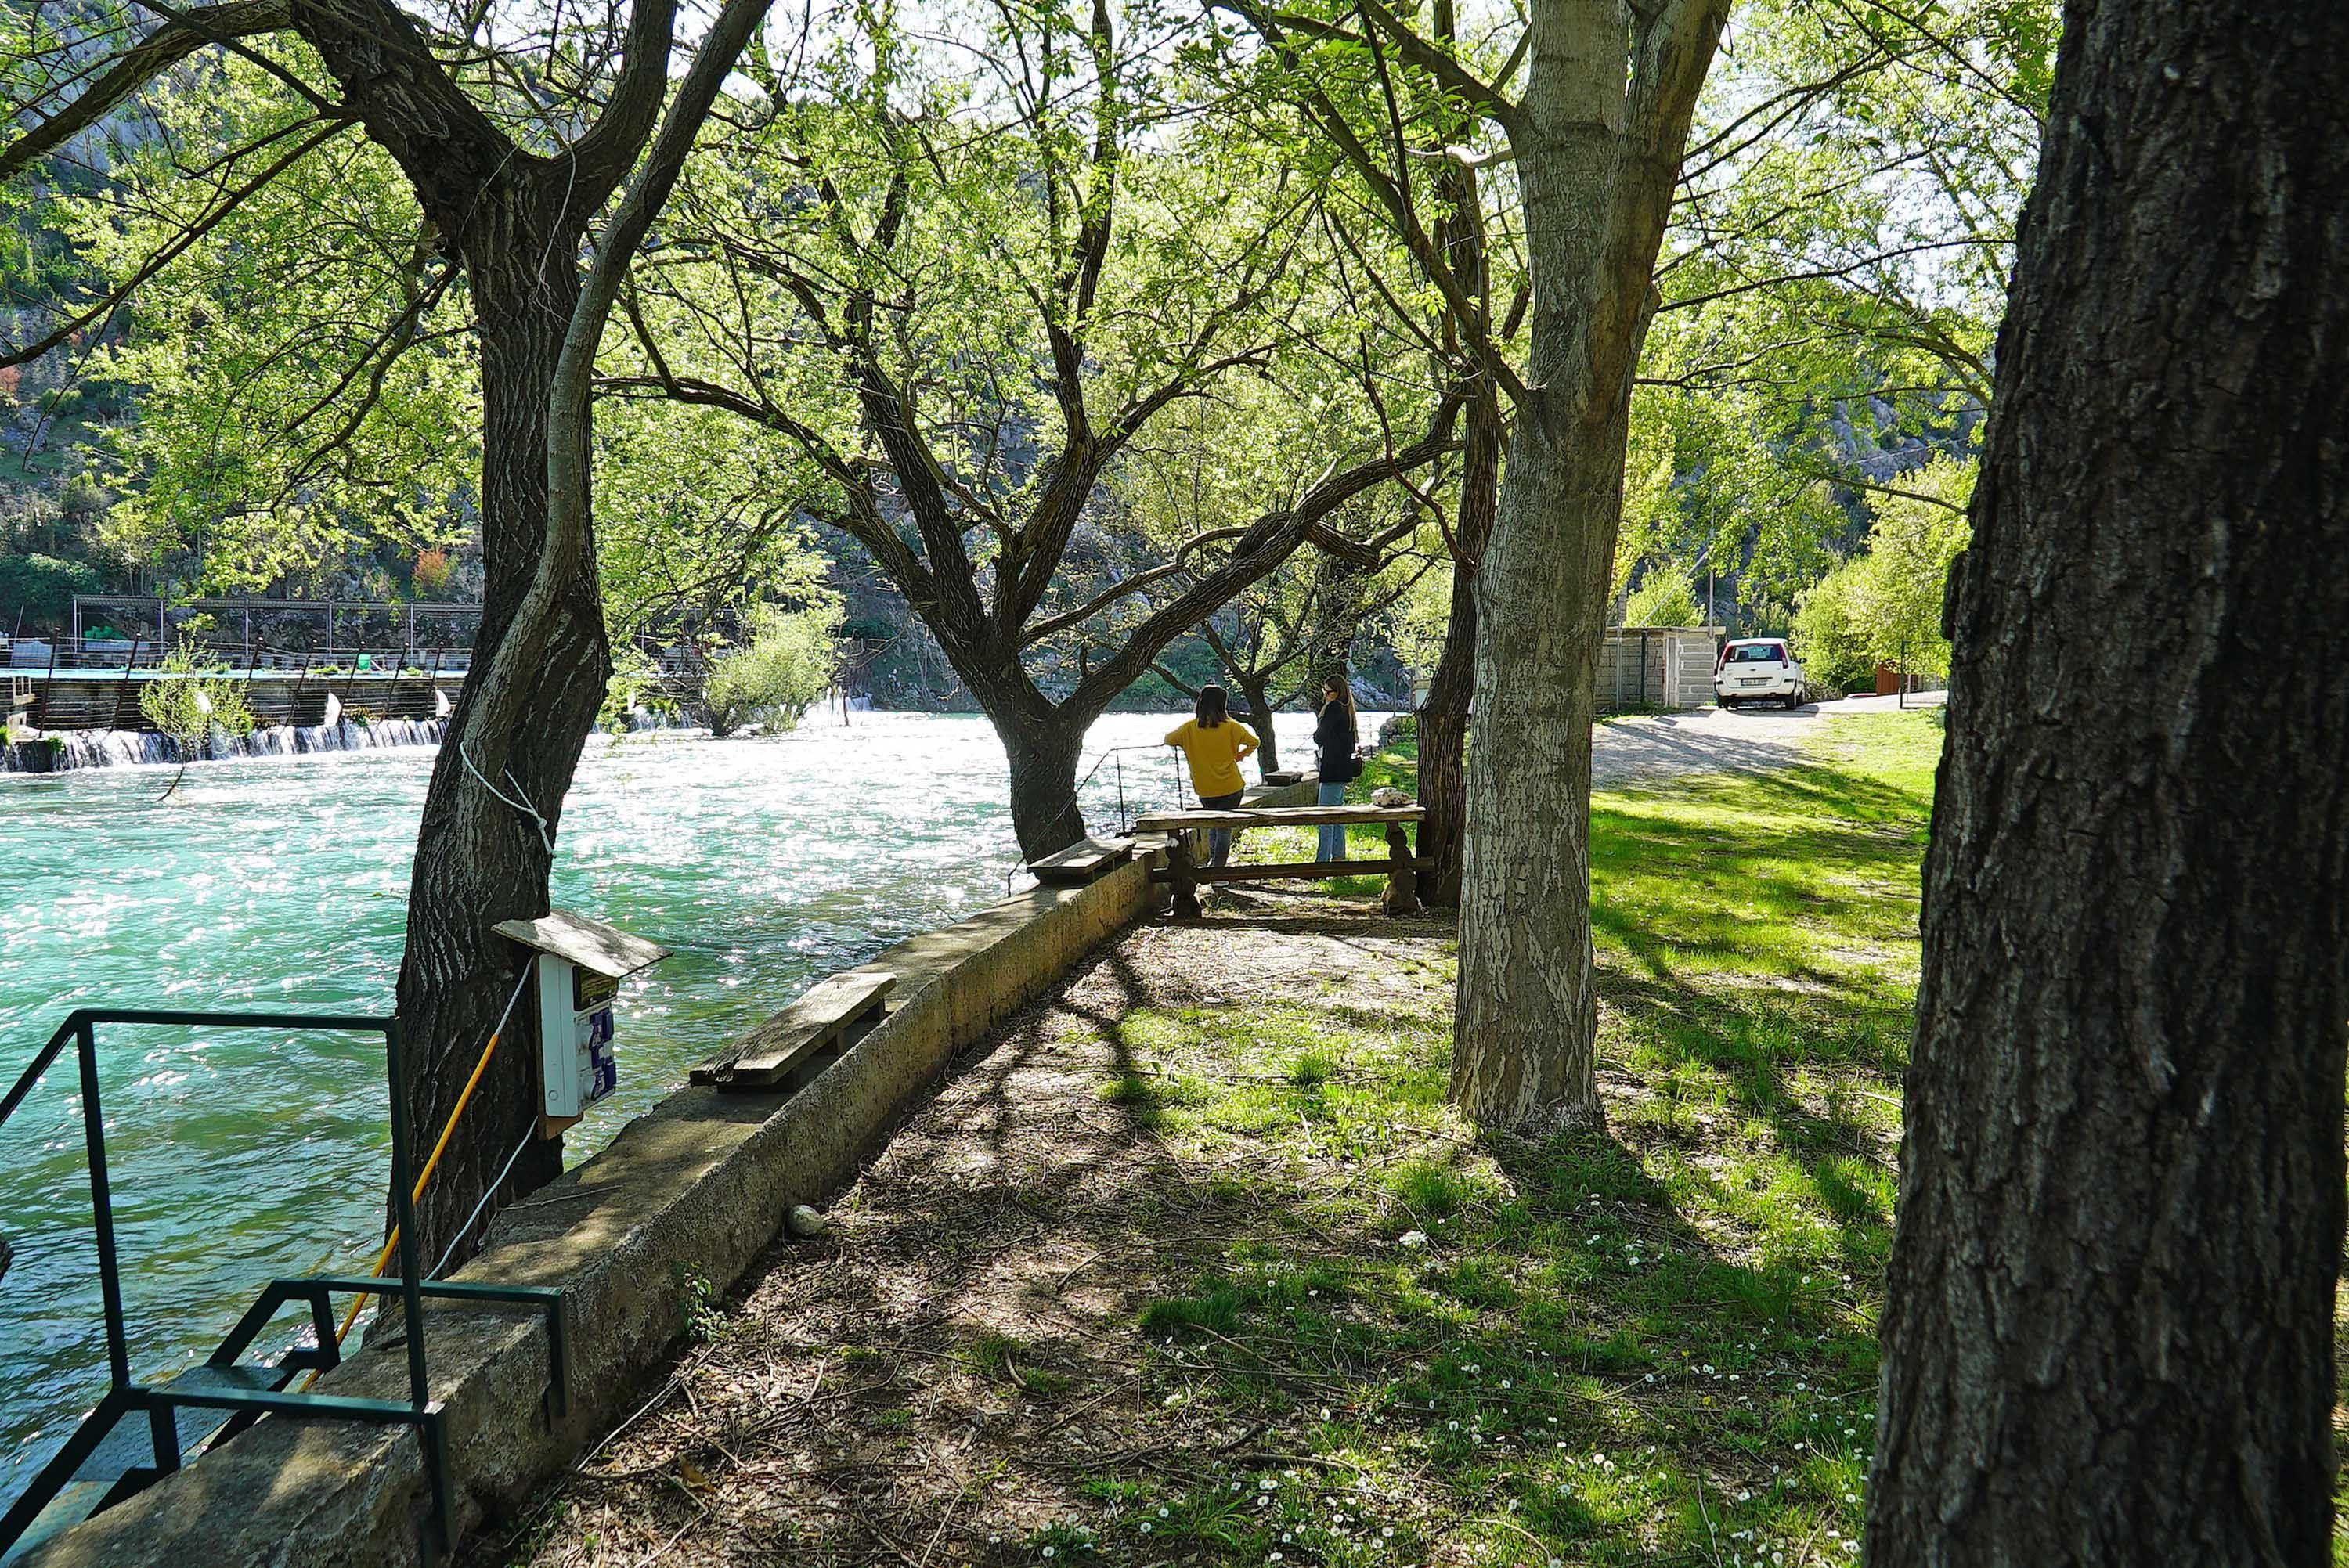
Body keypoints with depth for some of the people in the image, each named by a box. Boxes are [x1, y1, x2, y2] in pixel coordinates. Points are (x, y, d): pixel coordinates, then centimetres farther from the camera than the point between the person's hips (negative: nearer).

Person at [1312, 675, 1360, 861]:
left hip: (1333, 771, -10)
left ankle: (1323, 860, -11)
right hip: (1343, 770, 10)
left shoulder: (1334, 708, -13)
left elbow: (1320, 737, -12)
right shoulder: (1346, 710, 15)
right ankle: (1339, 856, 22)